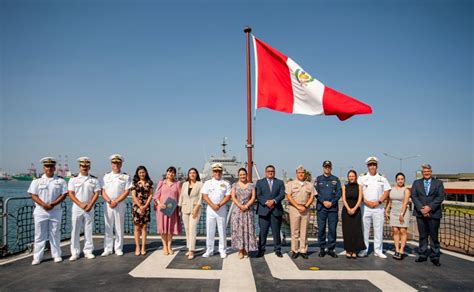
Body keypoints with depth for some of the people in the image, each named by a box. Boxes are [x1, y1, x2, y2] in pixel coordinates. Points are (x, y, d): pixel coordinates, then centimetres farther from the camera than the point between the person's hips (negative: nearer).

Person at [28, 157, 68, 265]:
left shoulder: (60, 181, 5)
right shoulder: (37, 181, 5)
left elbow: (64, 194, -1)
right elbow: (33, 195, -1)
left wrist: (53, 204, -14)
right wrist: (44, 205, -15)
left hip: (55, 211, 0)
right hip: (40, 211, 0)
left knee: (55, 234, 5)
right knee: (39, 235, 3)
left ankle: (56, 255, 14)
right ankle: (37, 257, 11)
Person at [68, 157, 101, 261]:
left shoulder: (94, 180, 6)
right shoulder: (73, 179, 3)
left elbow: (96, 193, 1)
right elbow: (71, 194, -3)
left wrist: (90, 205, -11)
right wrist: (81, 204, -13)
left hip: (89, 209, 1)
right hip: (77, 208, -1)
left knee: (88, 231, 5)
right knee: (75, 231, 1)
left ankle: (88, 251, 14)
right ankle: (75, 253, 9)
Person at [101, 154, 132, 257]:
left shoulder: (126, 177, 3)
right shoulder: (106, 176, 11)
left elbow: (127, 191, -4)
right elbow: (103, 191, 5)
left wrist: (116, 202, -12)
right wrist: (109, 201, -10)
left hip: (120, 205, -2)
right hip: (108, 205, 2)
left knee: (119, 227, 2)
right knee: (108, 227, 4)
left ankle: (118, 249, 10)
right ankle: (108, 249, 11)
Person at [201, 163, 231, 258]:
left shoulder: (225, 184, 6)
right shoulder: (207, 183, 7)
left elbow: (228, 197, -1)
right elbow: (204, 196, -1)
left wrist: (219, 205, -14)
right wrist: (213, 205, -13)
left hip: (222, 209, -1)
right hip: (210, 209, 1)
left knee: (222, 231, 2)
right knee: (209, 231, 4)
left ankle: (222, 251, 11)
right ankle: (209, 250, 13)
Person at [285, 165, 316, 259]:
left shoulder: (310, 185, 12)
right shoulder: (291, 184, 5)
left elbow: (312, 197, 7)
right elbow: (288, 197, -3)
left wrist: (305, 206, -8)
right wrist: (298, 206, -11)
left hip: (305, 209, 2)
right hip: (294, 209, -2)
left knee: (304, 231, 4)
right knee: (294, 231, 0)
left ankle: (303, 250, 10)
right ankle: (294, 250, 7)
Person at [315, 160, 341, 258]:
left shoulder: (336, 179, 11)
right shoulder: (318, 179, 9)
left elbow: (339, 192, 3)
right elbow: (316, 192, 1)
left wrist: (331, 202, -10)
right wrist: (323, 202, -11)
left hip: (333, 207, 1)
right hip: (321, 207, 0)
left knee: (332, 229, 1)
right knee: (321, 229, 1)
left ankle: (331, 249, 10)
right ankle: (322, 248, 11)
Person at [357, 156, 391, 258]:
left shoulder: (382, 179, 10)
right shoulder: (362, 178, 7)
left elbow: (387, 191, 6)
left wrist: (378, 202, -6)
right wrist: (366, 201, -10)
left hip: (378, 207, 1)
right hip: (365, 207, -1)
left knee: (378, 229, 3)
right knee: (364, 229, 0)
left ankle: (378, 250, 11)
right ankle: (364, 250, 7)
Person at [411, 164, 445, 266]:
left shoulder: (438, 183, 7)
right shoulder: (416, 183, 11)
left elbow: (440, 197, -3)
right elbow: (414, 196, 2)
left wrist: (429, 207, -14)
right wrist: (421, 209, -11)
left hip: (434, 213, -2)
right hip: (420, 213, 2)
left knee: (434, 236, 0)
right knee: (422, 236, 7)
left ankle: (435, 257, 8)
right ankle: (422, 255, 14)